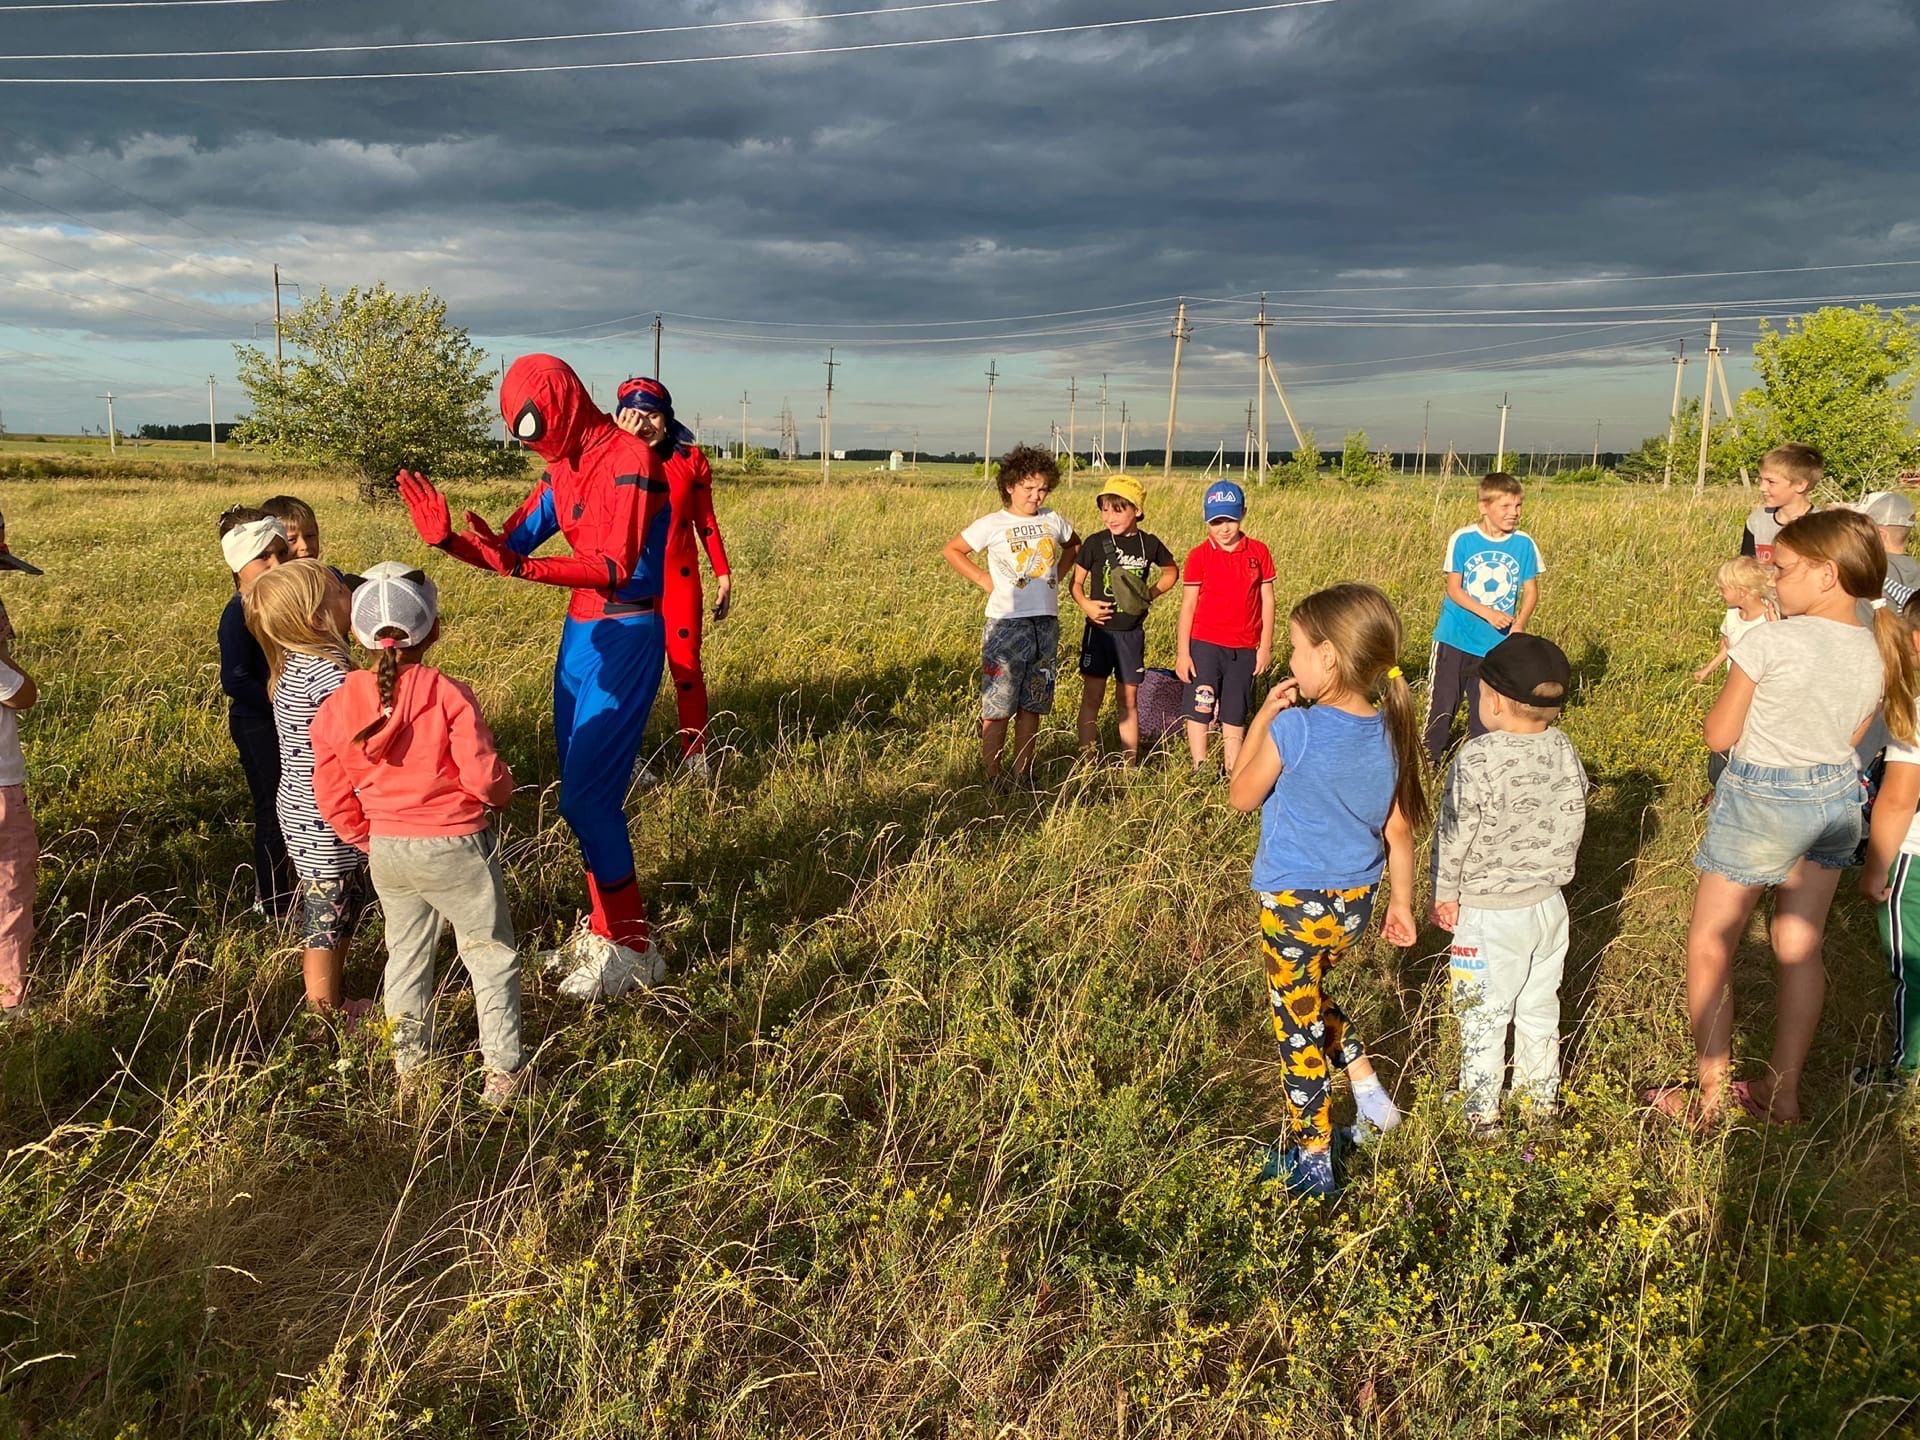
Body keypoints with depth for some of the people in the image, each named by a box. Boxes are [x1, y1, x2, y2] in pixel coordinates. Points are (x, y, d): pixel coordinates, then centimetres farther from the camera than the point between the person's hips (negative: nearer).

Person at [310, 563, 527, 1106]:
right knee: (491, 954, 10)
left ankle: (409, 1061, 34)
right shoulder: (448, 694, -18)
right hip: (455, 846, -4)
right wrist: (503, 791, 4)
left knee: (406, 952, 22)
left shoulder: (337, 704, -5)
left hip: (386, 852, 5)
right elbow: (483, 776, -19)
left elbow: (333, 798, 1)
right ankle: (503, 1069, 15)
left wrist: (370, 841, 17)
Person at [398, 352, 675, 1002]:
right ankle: (604, 928, 24)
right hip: (580, 632, 9)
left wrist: (525, 568, -34)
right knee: (582, 790, 11)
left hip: (625, 639, -9)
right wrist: (448, 539, -11)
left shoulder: (629, 460, -15)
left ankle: (631, 948, 6)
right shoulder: (564, 468, 11)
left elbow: (618, 569, -25)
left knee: (587, 796, -7)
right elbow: (511, 545, 6)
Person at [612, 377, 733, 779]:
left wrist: (723, 574, 7)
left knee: (686, 665, 3)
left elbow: (705, 521, 8)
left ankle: (694, 753, 16)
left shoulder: (690, 459, 0)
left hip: (679, 578, 0)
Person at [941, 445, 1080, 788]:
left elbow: (1074, 546, 28)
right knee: (998, 706, -2)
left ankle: (1023, 774, 22)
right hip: (1007, 623, -4)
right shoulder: (993, 525, -4)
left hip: (1046, 623, 4)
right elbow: (951, 551, 4)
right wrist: (984, 580, -3)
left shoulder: (1053, 521, 8)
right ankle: (993, 778, 5)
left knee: (1032, 706, 11)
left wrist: (1055, 576, 13)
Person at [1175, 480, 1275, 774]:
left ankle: (1233, 773, 18)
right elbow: (1187, 606, -4)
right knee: (1199, 710, -1)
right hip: (1204, 645, -2)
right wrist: (1182, 652, -6)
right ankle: (1200, 770, 7)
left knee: (1235, 714, 10)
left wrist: (1265, 646, 1)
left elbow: (1267, 600, 4)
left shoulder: (1259, 553, 0)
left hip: (1244, 649, 2)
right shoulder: (1199, 556, -5)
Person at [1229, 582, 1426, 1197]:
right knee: (1310, 997, 31)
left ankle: (1311, 1160, 23)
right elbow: (1398, 829, 4)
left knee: (1298, 1026, 11)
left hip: (1294, 903, -6)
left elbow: (1241, 797, -7)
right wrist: (1401, 901, 15)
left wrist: (1263, 717, -6)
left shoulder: (1293, 728, -23)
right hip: (1356, 901, 6)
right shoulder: (1390, 732, -5)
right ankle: (1367, 1085, 28)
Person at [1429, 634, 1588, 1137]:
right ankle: (1543, 1099, 35)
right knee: (1539, 1008, 20)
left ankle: (1482, 1112, 18)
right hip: (1549, 902, 6)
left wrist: (1445, 895, -5)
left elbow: (1456, 835, -18)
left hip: (1489, 912, -6)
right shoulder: (1564, 750, -3)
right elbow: (1573, 822, 8)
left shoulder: (1478, 759, -23)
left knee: (1482, 1014, 8)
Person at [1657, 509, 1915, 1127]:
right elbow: (1848, 742, 9)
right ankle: (1783, 1093, 27)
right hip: (1837, 797, 7)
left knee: (1708, 947, 7)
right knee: (1800, 949, 17)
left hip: (1763, 800, -7)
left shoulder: (1771, 642, -20)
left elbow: (1719, 734, -13)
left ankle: (1711, 1097, 13)